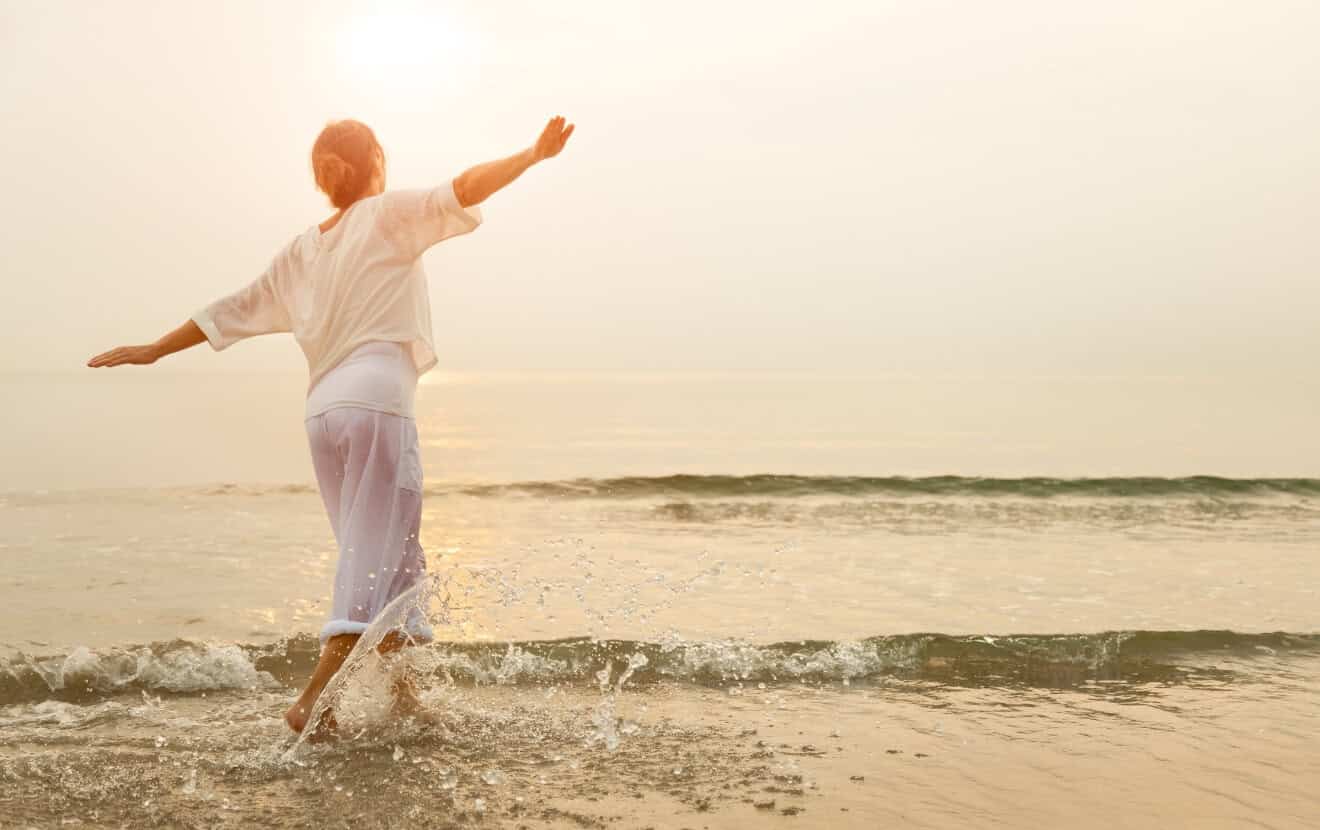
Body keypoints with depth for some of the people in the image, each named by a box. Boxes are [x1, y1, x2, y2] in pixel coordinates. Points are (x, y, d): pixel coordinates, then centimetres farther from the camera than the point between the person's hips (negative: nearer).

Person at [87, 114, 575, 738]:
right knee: (375, 561, -5)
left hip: (322, 411, 7)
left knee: (379, 559, 16)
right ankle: (312, 700, -13)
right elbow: (461, 192, -9)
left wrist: (153, 351, 33)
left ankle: (399, 693, 22)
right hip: (378, 401, -7)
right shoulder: (389, 215, 5)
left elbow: (234, 311, 23)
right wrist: (533, 155, -11)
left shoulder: (301, 251, 20)